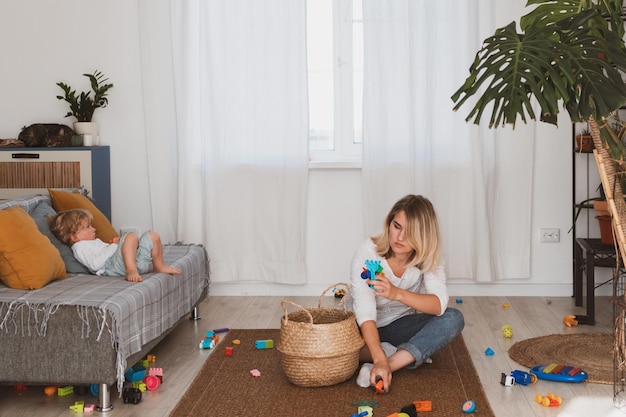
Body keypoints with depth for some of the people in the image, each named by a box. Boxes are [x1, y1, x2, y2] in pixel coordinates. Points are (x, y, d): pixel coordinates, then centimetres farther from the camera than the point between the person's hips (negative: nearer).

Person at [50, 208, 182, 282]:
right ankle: (131, 270, -44)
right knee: (130, 236, -34)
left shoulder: (94, 241, 33)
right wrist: (113, 247, -12)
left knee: (152, 236, 17)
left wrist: (115, 243, 14)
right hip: (113, 265, -11)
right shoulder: (80, 247, -2)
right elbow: (95, 265, -17)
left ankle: (158, 266, 25)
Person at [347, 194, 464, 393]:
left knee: (453, 319, -25)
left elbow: (440, 305, -29)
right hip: (363, 328, -2)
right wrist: (380, 360, -47)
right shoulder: (368, 254, -25)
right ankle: (408, 356, -17)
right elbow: (365, 311, -34)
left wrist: (398, 294, -47)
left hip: (399, 325, 3)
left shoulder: (428, 257, -15)